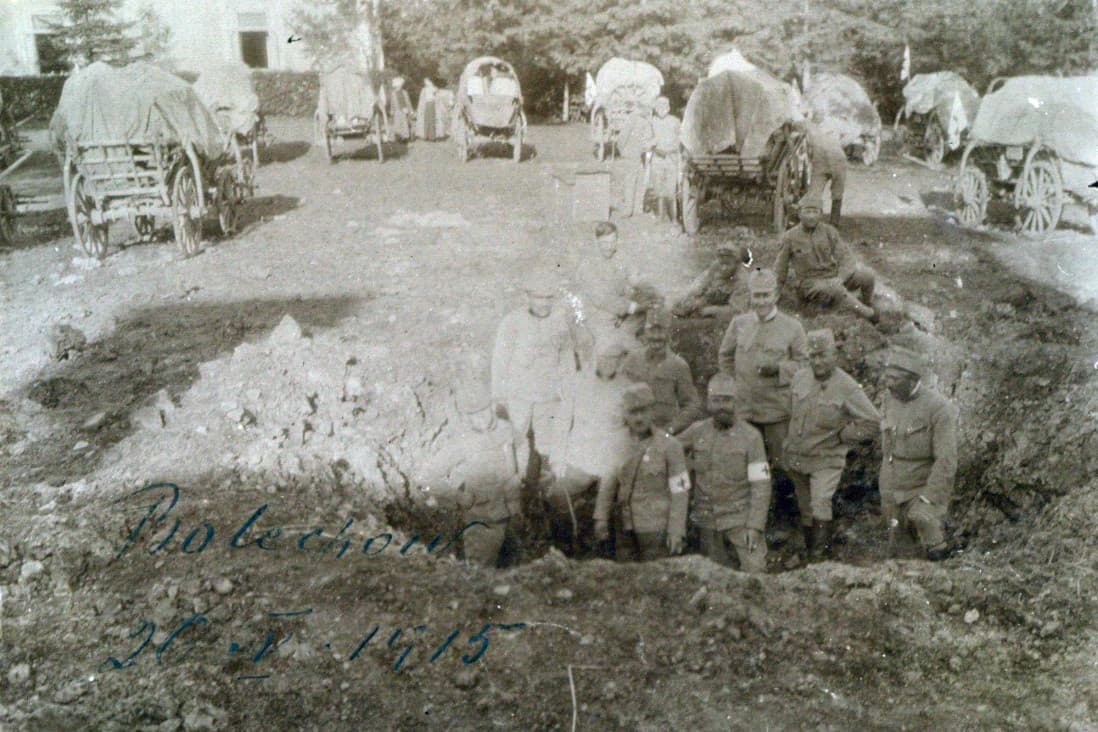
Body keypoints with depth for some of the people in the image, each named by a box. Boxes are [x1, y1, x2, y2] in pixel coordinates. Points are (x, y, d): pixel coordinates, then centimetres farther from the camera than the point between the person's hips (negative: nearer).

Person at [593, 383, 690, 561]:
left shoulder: (669, 445, -4)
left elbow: (680, 491, -5)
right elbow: (608, 484, 9)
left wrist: (676, 531, -10)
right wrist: (601, 518, -2)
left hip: (656, 528, -4)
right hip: (626, 528, 4)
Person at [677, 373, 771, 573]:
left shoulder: (750, 436, -8)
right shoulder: (697, 431, 0)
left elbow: (761, 485, -9)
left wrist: (755, 526, -15)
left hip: (741, 518, -3)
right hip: (707, 519, 3)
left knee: (754, 571, -11)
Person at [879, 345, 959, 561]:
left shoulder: (940, 408, -19)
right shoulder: (891, 400, 0)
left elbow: (946, 462, -19)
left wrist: (926, 501, -20)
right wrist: (886, 495, 13)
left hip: (926, 488, -6)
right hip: (893, 492, 6)